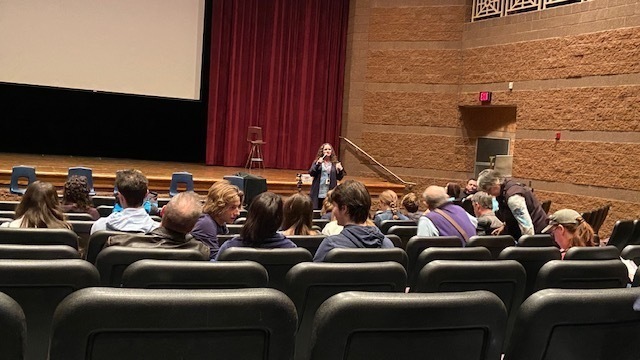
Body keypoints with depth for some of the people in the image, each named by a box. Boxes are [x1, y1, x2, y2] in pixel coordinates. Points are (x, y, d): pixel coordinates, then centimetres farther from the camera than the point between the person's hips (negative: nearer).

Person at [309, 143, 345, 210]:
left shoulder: (335, 163, 6)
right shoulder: (317, 162, 5)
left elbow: (339, 178, 6)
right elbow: (311, 173, -5)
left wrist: (341, 169, -14)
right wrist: (318, 164, -17)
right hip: (318, 193, 0)